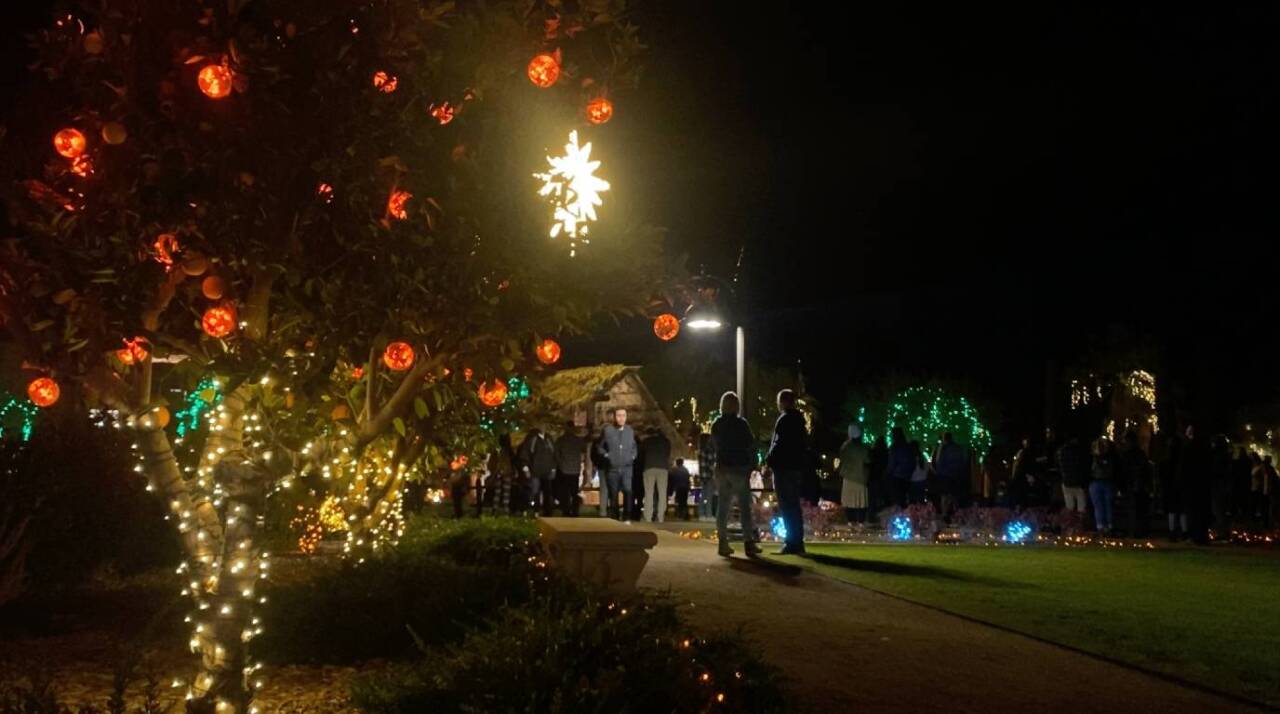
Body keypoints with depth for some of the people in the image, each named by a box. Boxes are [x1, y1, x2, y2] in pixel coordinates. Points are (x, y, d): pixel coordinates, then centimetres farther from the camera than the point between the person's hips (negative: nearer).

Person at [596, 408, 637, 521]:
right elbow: (600, 447, 8)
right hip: (612, 468, -1)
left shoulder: (630, 431, 7)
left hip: (627, 468, 1)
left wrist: (633, 456, 5)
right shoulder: (607, 430, -2)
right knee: (613, 494, 6)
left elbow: (634, 447, 21)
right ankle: (614, 519, 17)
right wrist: (606, 455, -6)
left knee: (628, 491, -14)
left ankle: (627, 518, -6)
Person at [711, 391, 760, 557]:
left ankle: (723, 542, 4)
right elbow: (751, 446, -9)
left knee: (723, 505, 7)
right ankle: (749, 542, -2)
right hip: (739, 468, -4)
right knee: (744, 506, 0)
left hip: (722, 468, 4)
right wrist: (752, 465, -2)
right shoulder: (741, 424, -9)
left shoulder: (716, 424, 4)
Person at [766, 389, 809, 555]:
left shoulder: (784, 419, -12)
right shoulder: (799, 419, 17)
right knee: (794, 506, 13)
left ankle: (792, 544, -7)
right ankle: (797, 543, 17)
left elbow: (779, 444, -19)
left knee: (787, 506, -7)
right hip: (797, 467, 9)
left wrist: (769, 460, -11)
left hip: (784, 468, -9)